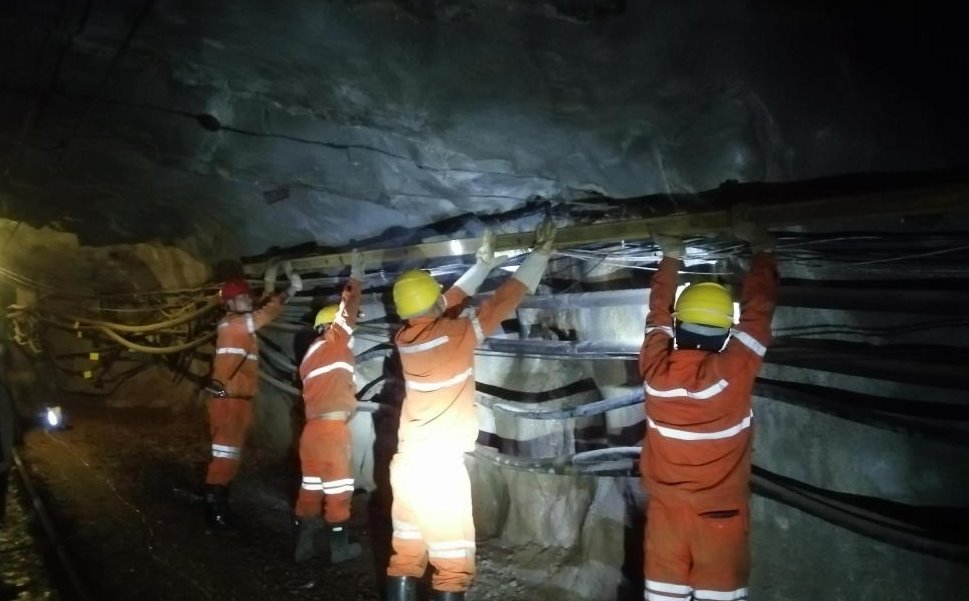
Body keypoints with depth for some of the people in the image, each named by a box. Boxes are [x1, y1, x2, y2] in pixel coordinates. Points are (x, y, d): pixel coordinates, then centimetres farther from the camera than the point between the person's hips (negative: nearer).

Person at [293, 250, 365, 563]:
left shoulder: (309, 356, 18)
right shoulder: (332, 343, -5)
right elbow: (348, 310, -5)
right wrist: (356, 276, 4)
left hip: (313, 426, 8)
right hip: (331, 427, -8)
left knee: (311, 485, 13)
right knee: (337, 486, 2)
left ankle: (306, 544, 19)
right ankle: (340, 546, 10)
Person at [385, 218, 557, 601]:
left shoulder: (405, 338, 1)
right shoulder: (457, 334, -15)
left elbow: (451, 301, 16)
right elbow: (505, 300, -8)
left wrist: (484, 263, 25)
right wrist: (541, 253, 4)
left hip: (408, 460, 7)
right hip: (441, 463, -7)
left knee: (406, 552, 15)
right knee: (453, 563, 3)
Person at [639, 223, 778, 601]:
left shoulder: (656, 368, -14)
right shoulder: (734, 371, -21)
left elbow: (658, 313, 4)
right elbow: (757, 311, -7)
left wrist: (671, 258, 18)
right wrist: (763, 251, 8)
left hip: (665, 506, 3)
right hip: (721, 511, -2)